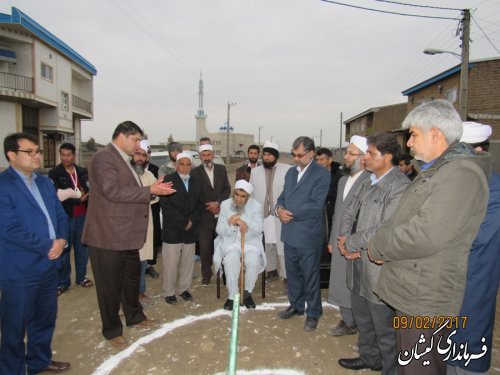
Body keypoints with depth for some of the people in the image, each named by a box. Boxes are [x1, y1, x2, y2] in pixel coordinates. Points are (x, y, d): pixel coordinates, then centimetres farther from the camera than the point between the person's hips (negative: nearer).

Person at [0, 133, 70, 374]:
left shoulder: (45, 183, 12)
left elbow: (60, 214, 10)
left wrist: (61, 240, -9)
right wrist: (48, 245, -17)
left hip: (49, 263, 8)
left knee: (45, 318, 21)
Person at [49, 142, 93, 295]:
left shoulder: (82, 171, 8)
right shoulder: (54, 173, -5)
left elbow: (89, 189, 14)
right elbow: (58, 196, -13)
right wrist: (78, 200, -17)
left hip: (83, 215, 4)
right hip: (65, 217, -4)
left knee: (83, 248, 12)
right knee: (64, 250, 6)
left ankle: (81, 277, 27)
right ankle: (63, 282, 18)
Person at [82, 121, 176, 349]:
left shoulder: (123, 160, 14)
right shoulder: (104, 158, -16)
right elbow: (112, 192, -26)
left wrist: (153, 191, 8)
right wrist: (149, 190, -23)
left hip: (127, 234, 10)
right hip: (108, 235, -10)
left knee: (132, 276, 22)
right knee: (110, 283, 6)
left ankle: (135, 317, 41)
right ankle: (112, 330, 24)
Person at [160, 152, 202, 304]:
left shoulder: (195, 182, 11)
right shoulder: (168, 180, -6)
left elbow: (199, 204, 9)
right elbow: (166, 206, -13)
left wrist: (191, 221, -7)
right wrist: (183, 222, -14)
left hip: (191, 230, 5)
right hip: (172, 230, -5)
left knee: (187, 262, 11)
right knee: (171, 263, 1)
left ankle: (183, 289, 25)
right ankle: (169, 292, 16)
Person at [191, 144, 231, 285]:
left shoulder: (222, 169, 7)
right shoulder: (195, 172, -2)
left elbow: (227, 189, 5)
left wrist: (218, 202, -10)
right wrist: (210, 207, -7)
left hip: (221, 214, 2)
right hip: (205, 216, -2)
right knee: (205, 247, 2)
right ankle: (206, 274, 18)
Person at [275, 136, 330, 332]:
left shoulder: (322, 174, -13)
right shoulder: (291, 172, 11)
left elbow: (315, 205, -20)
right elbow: (283, 196, 12)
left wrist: (290, 213, -15)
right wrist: (280, 209, -9)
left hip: (308, 235, -6)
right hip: (289, 233, 6)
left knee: (310, 276, 9)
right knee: (292, 273, 19)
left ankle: (313, 313, 27)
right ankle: (296, 305, 38)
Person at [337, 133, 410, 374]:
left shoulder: (400, 187, -18)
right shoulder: (369, 182, 11)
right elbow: (350, 213, 11)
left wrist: (350, 243, -14)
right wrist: (345, 240, -7)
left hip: (379, 268, -9)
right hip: (357, 263, 9)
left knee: (384, 327, 9)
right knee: (362, 318, 25)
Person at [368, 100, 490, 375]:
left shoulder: (461, 174, -19)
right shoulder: (433, 172, 15)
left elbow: (425, 235, -28)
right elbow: (398, 220, 17)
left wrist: (377, 247, -13)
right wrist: (380, 246, 1)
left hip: (425, 302, -10)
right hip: (412, 293, 10)